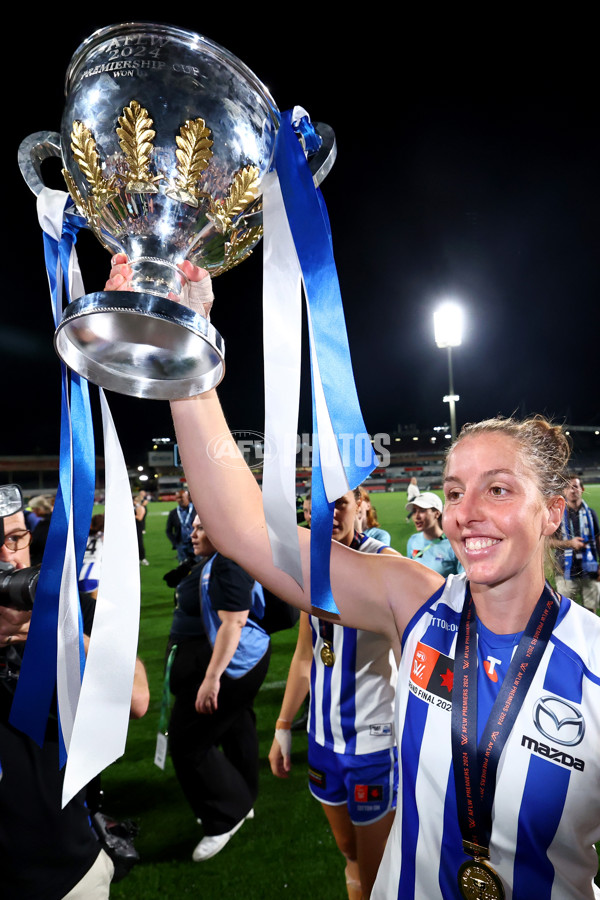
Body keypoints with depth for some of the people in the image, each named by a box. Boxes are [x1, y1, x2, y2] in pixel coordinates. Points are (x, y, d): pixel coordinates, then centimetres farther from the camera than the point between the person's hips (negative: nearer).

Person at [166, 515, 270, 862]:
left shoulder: (228, 565, -24)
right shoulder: (215, 561, 9)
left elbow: (233, 622, -31)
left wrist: (212, 677, -33)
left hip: (228, 663, -10)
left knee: (188, 741, -2)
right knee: (234, 728, 22)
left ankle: (226, 816, 14)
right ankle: (242, 801, 41)